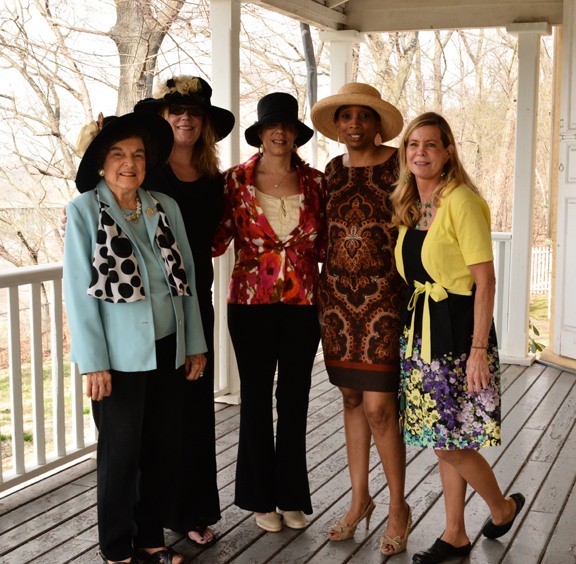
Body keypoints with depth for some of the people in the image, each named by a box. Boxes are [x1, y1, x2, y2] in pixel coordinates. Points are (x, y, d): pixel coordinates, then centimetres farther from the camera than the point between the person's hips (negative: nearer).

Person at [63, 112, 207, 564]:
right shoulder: (85, 210, -5)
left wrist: (195, 342, 9)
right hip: (120, 353, -4)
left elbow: (187, 275, 10)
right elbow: (79, 288, -8)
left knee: (164, 448, 11)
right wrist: (93, 362, -12)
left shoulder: (166, 207, 7)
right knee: (121, 453, 5)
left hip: (167, 349, 4)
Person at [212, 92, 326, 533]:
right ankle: (261, 497, 23)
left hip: (303, 302, 2)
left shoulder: (314, 182, 4)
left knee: (294, 398, 8)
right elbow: (216, 240, -2)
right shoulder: (236, 180, -1)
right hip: (252, 302, -1)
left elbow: (324, 244, 9)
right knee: (256, 397, 7)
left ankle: (292, 496, 24)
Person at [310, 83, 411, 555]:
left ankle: (399, 508, 12)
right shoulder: (332, 171, 10)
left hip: (385, 296, -4)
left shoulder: (400, 165, -4)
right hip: (337, 294, 5)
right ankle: (359, 499, 25)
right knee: (351, 398, 11)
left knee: (378, 406, -6)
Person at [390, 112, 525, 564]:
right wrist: (410, 325, 11)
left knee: (452, 442, -1)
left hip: (456, 327, -7)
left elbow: (485, 281, -16)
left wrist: (479, 349, -19)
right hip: (420, 327, 7)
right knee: (444, 440, 13)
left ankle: (503, 507, 26)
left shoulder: (462, 202, -14)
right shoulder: (410, 207, 9)